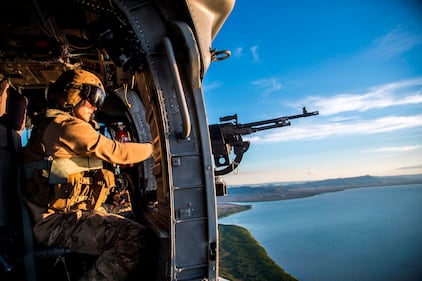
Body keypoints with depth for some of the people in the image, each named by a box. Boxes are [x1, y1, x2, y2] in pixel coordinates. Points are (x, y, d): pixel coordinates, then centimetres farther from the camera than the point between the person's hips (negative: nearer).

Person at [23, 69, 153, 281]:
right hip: (55, 222, -11)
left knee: (133, 228, 8)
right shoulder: (68, 126, -13)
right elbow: (116, 152, -11)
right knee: (136, 237, -26)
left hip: (55, 215, 11)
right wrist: (153, 148, 2)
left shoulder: (50, 126, 19)